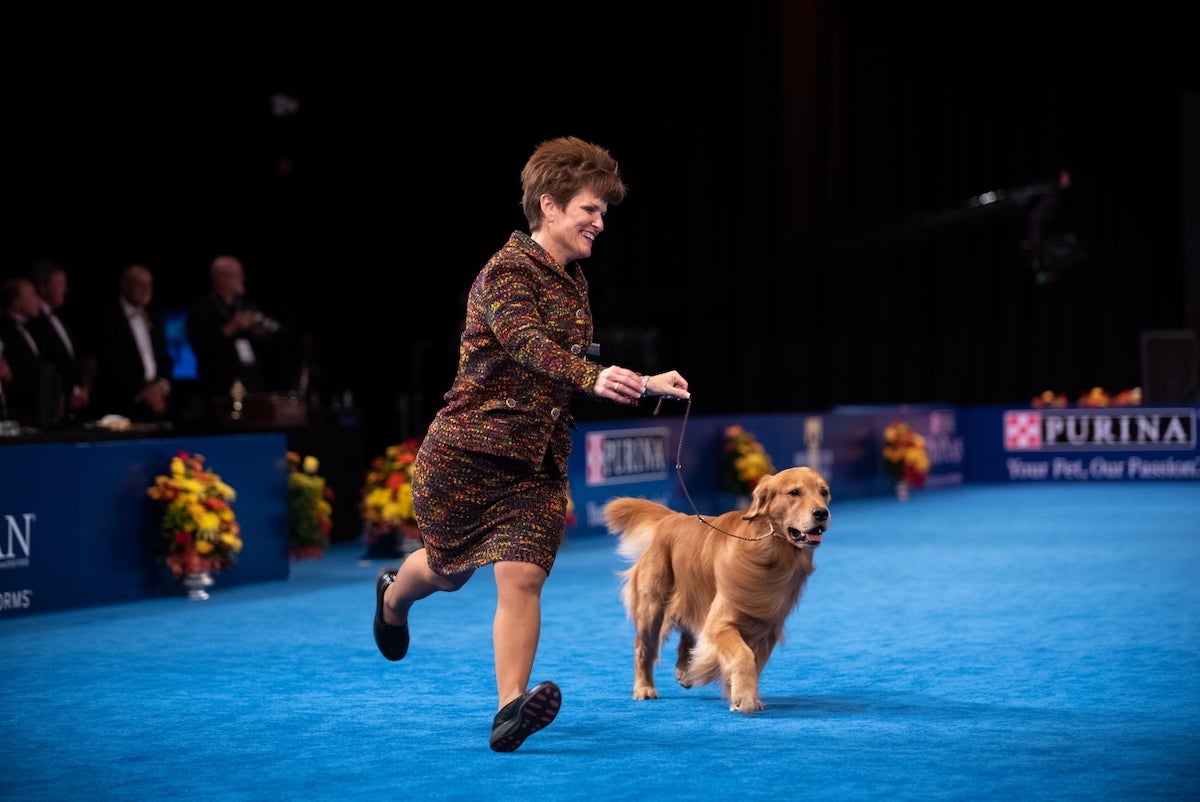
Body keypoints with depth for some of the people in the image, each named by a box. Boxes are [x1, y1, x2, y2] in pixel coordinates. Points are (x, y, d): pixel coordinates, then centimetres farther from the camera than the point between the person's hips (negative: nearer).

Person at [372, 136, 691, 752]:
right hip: (465, 453, -5)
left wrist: (643, 384, 13)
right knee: (450, 572, 14)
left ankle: (510, 707, -18)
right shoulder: (506, 272, -15)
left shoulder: (574, 282, 11)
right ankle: (393, 595, 49)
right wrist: (594, 377, -51)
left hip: (537, 465, 5)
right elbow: (529, 346, -34)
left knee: (521, 577, -12)